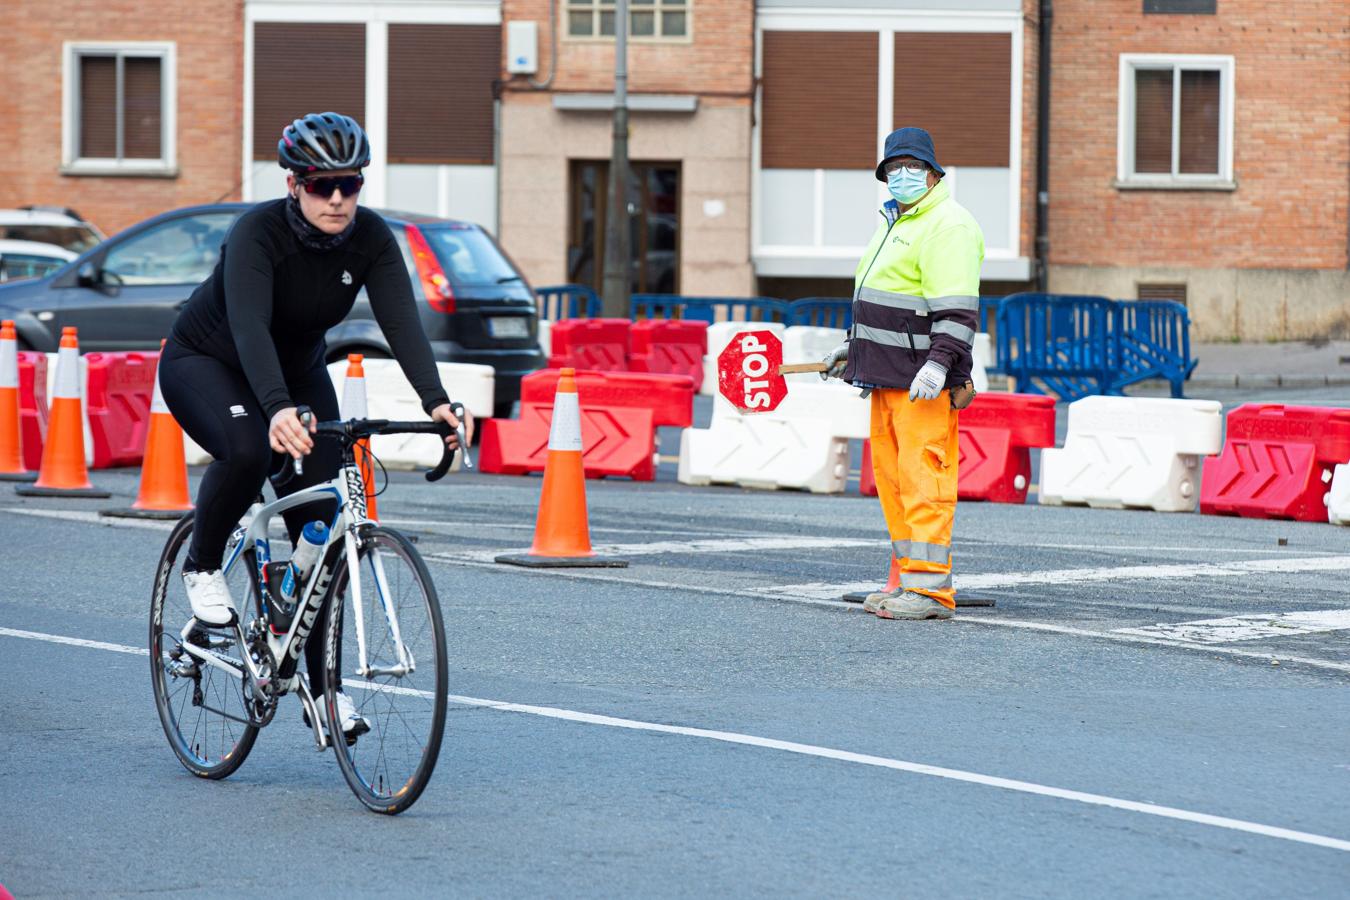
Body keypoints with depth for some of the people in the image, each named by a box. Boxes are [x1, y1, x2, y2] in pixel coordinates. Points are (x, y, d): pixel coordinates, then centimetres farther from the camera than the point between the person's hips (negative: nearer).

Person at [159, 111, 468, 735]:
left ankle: (321, 684, 3)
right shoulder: (258, 233, -31)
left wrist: (436, 401, -46)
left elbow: (402, 323, -29)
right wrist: (278, 409, -62)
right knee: (248, 450, -37)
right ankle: (203, 566, -9)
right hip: (205, 363, -5)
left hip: (298, 373, 5)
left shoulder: (371, 239, -18)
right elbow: (250, 326, -45)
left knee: (321, 526, -7)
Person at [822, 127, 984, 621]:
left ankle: (931, 588, -12)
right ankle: (909, 579, 13)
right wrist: (851, 346, 32)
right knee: (892, 475, 9)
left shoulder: (947, 226, -11)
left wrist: (938, 362, -28)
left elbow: (956, 308, -20)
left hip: (925, 380, -10)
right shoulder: (895, 222, 21)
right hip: (889, 375, 10)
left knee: (923, 477, -11)